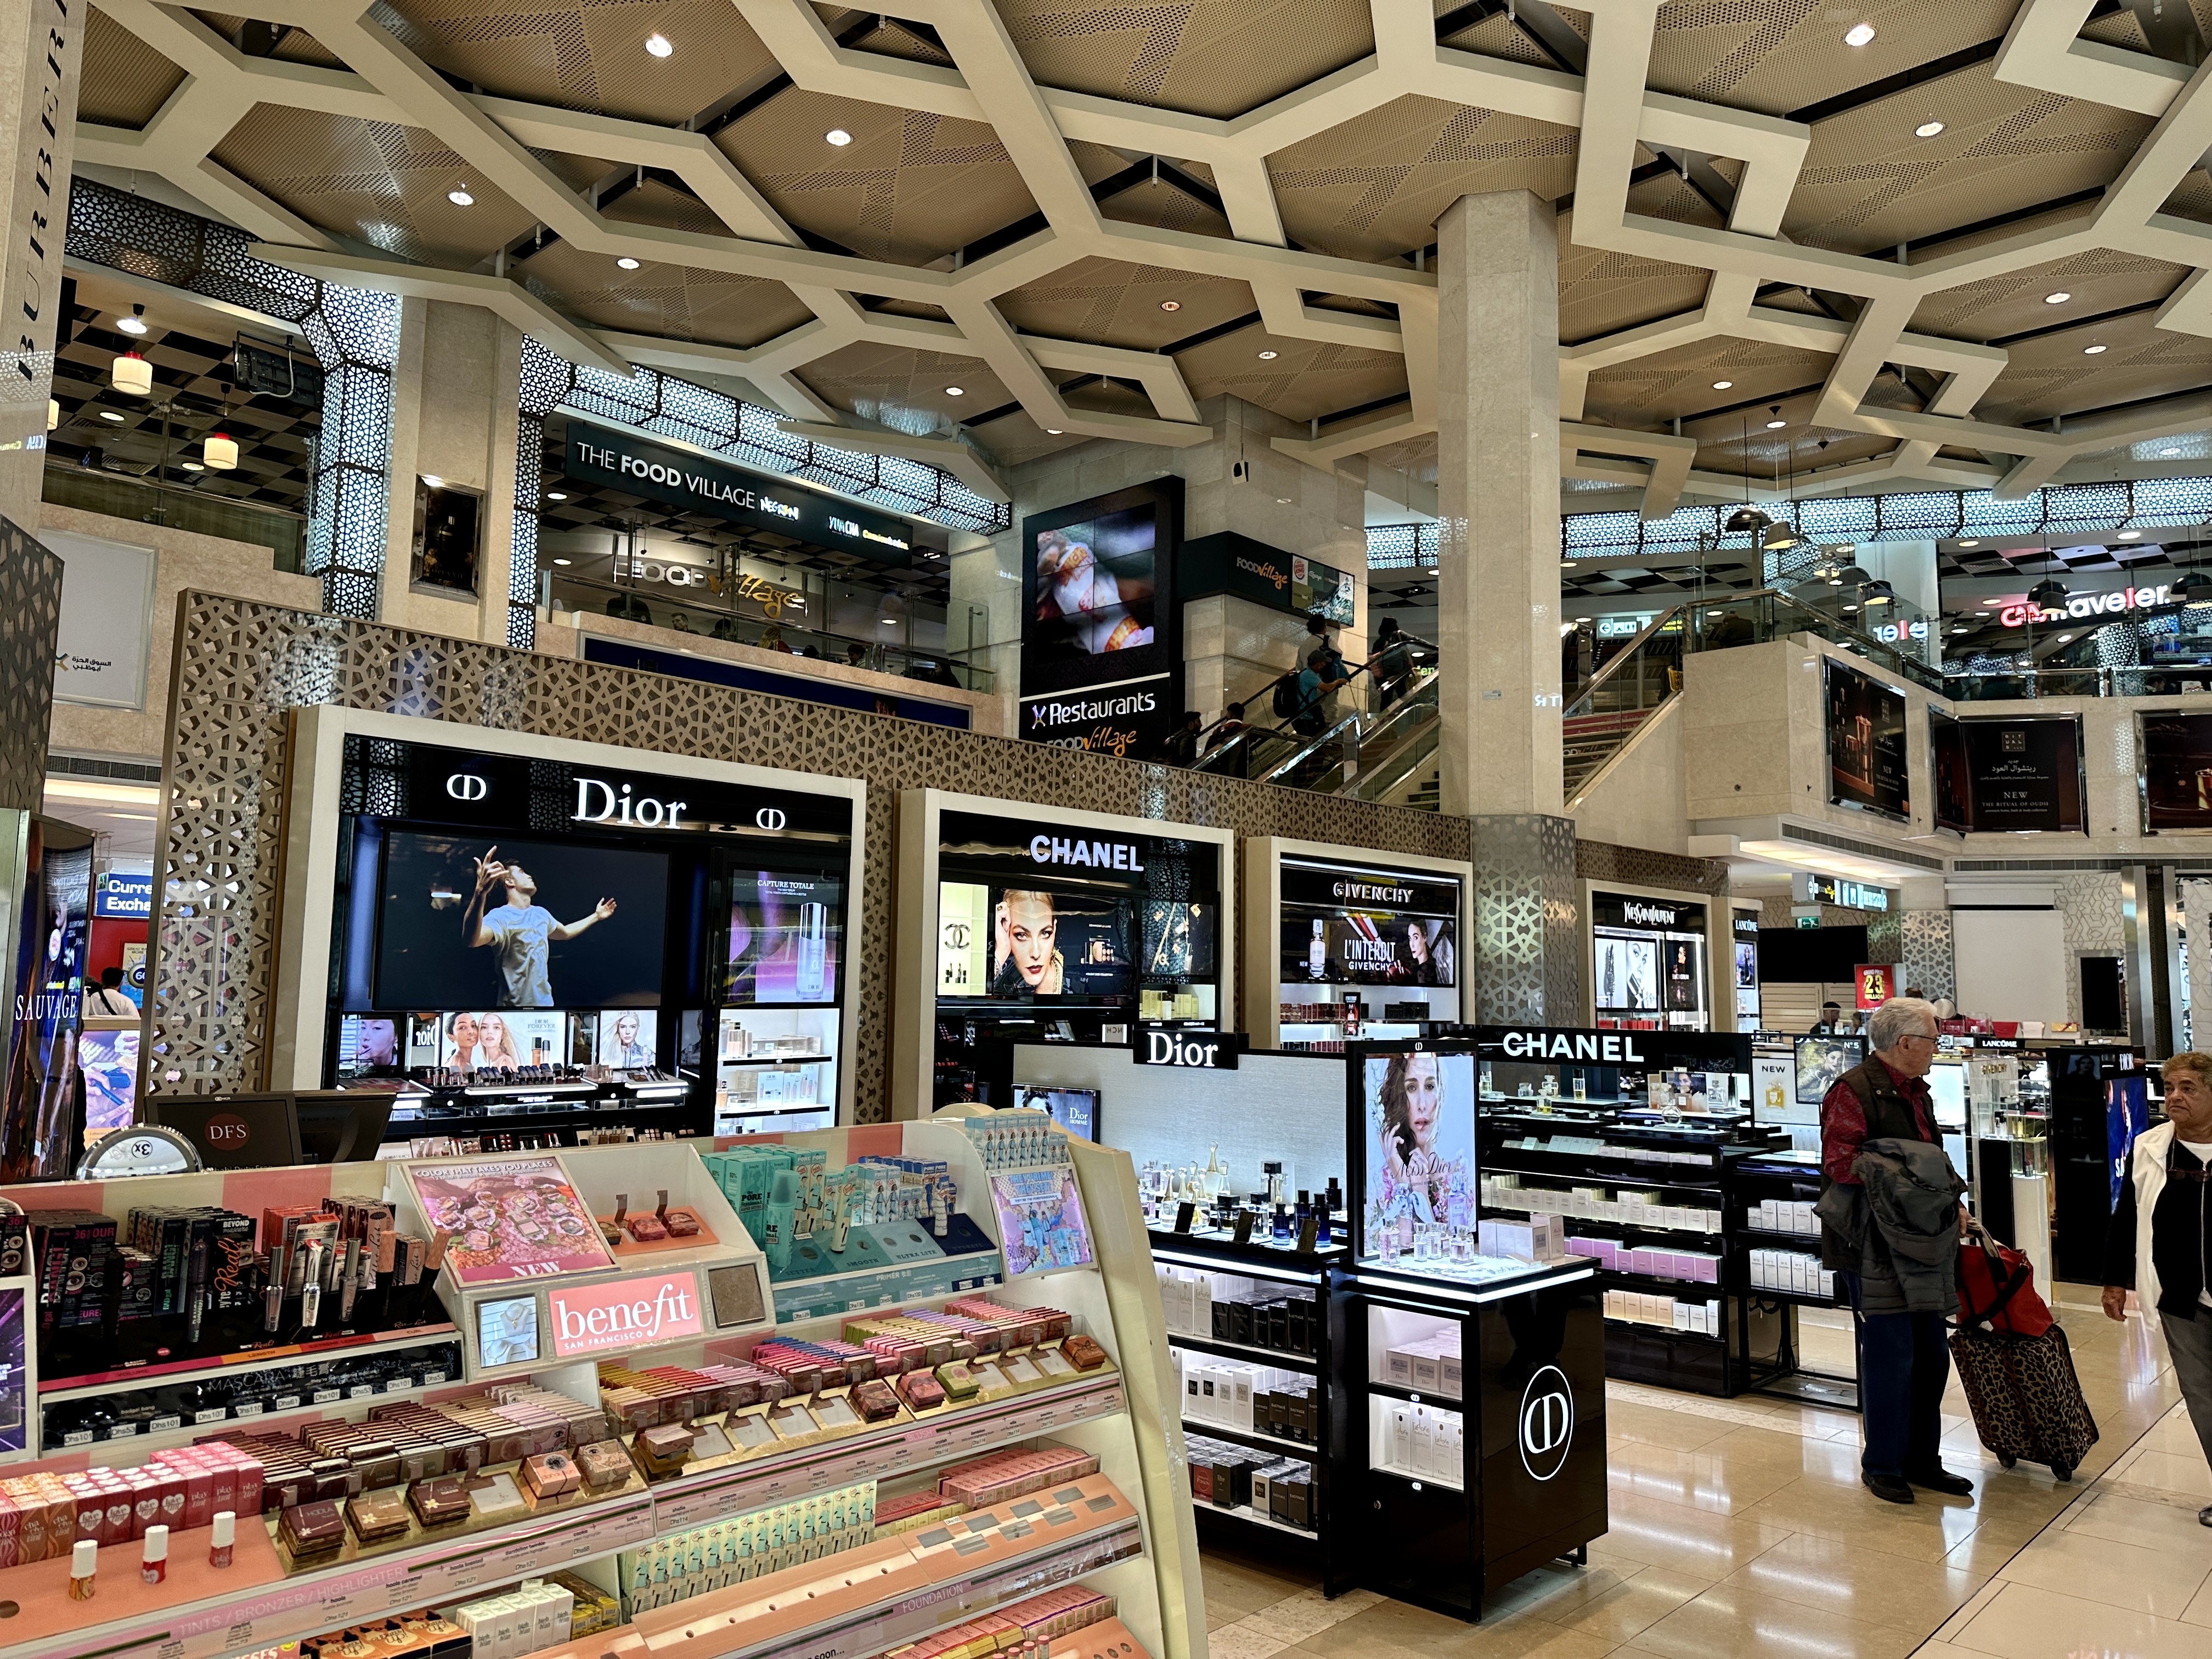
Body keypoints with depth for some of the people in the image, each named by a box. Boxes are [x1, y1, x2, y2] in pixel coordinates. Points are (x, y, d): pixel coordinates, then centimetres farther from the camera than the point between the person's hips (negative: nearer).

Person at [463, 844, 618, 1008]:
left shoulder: (541, 913, 8)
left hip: (545, 1001, 7)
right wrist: (480, 893, -57)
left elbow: (565, 932, 29)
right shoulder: (500, 917, -18)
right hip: (516, 1006, -7)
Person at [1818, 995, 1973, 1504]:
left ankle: (1921, 1460, 29)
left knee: (1931, 1353, 15)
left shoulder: (1916, 1092, 16)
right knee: (1890, 1355, -2)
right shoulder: (1853, 1090, -14)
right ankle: (1882, 1465, 14)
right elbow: (1840, 1164, -23)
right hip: (1872, 1244, -9)